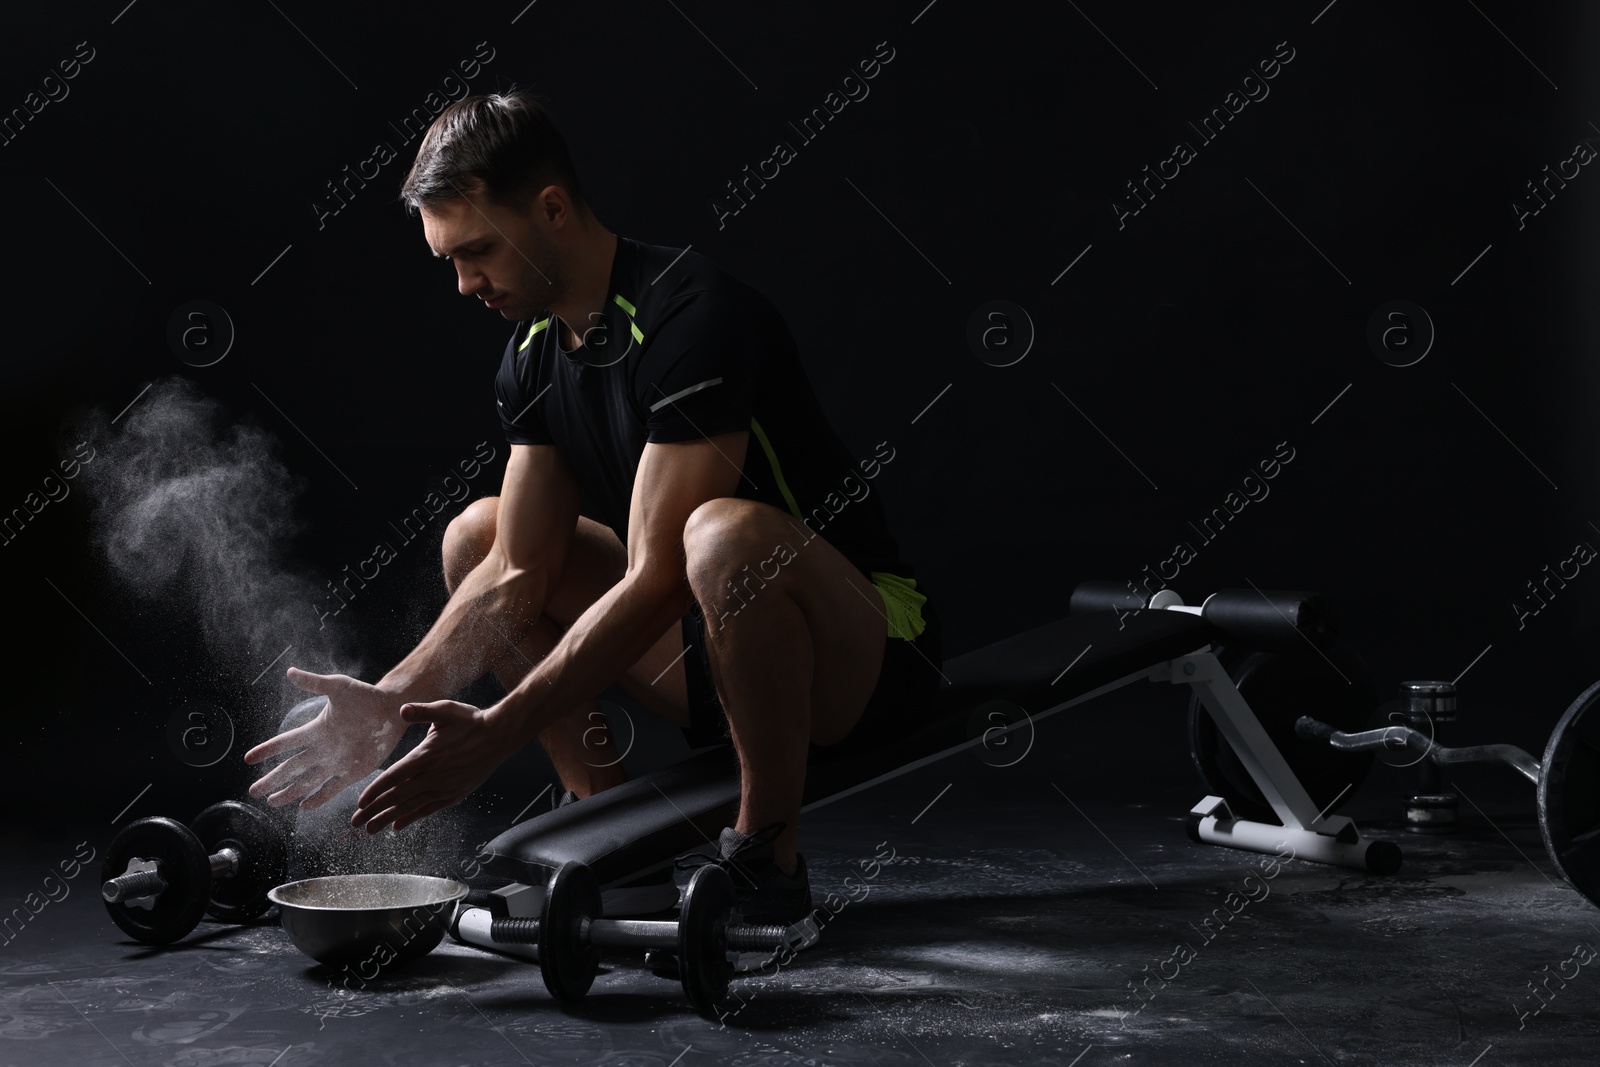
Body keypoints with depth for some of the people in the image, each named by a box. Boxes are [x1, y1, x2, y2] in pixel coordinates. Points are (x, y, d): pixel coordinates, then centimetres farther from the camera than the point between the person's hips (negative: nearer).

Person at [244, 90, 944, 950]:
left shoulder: (693, 317, -24)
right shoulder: (533, 356, 2)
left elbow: (659, 579, -28)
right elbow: (520, 580, 2)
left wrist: (497, 733, -28)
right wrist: (385, 708, -10)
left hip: (868, 652, -8)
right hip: (712, 654, 8)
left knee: (726, 533, -40)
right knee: (477, 533, 7)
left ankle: (767, 857, -16)